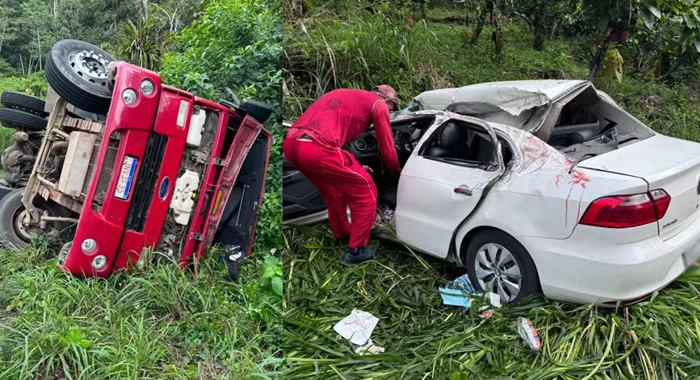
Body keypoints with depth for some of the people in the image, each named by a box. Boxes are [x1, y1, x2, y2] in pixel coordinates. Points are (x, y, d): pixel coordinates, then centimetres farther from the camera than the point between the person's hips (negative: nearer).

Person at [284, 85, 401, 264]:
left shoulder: (344, 95, 35)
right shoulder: (378, 104, 12)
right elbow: (387, 149, 16)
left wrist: (352, 167, 48)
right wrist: (395, 173, 35)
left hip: (291, 144, 9)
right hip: (317, 149, -9)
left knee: (334, 190, 32)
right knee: (366, 192, 10)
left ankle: (342, 234, 48)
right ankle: (356, 250, 17)